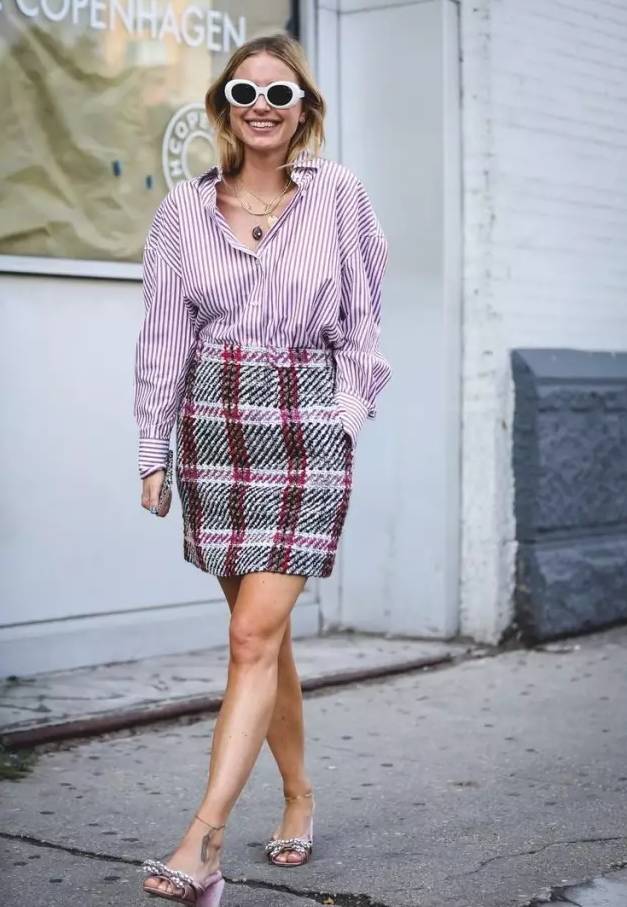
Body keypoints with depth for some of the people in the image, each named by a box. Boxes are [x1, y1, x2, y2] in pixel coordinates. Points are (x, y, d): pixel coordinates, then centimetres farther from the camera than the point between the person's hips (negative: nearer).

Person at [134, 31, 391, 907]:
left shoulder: (337, 194, 0)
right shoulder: (183, 208, 5)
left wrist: (350, 405, 1)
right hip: (213, 423, 3)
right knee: (264, 631, 11)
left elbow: (361, 314, 7)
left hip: (307, 423, -3)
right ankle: (299, 796, 28)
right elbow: (164, 334, 7)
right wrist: (153, 448, 6)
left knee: (254, 633, -11)